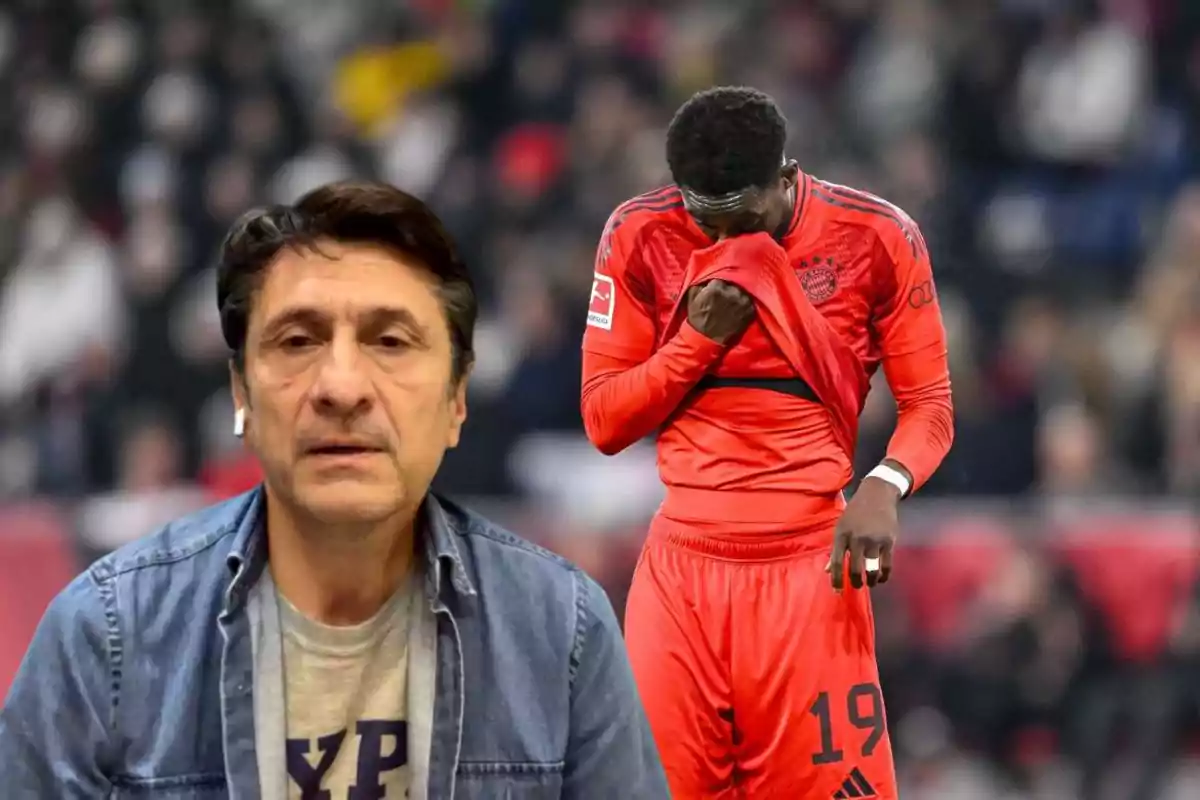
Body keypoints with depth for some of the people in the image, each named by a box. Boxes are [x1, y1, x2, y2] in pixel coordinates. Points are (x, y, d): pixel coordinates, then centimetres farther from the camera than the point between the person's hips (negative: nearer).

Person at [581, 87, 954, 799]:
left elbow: (930, 406, 1)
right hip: (682, 569, 2)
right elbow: (604, 420, 4)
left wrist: (885, 487, -20)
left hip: (810, 568, -2)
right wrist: (700, 339, -11)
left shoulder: (877, 238, -3)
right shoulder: (642, 237, 1)